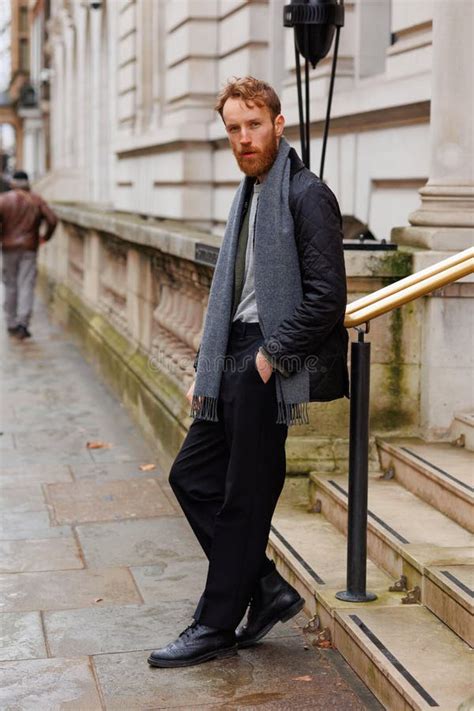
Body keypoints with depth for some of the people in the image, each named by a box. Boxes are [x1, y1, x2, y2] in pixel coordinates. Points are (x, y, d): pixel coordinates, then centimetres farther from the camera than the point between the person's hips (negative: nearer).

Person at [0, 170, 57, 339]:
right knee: (26, 286, -3)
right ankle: (23, 322, -18)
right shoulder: (37, 200, 2)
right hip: (29, 249, 0)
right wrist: (46, 236, 12)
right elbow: (52, 220, -6)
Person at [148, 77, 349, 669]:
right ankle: (267, 590, 21)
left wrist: (271, 355, -15)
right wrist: (205, 369, 14)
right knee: (192, 473, 11)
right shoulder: (250, 196, 17)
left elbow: (327, 296, -18)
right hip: (234, 363, 10)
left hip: (267, 369, -9)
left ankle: (216, 627, 13)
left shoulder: (307, 195, -11)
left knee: (245, 498, 0)